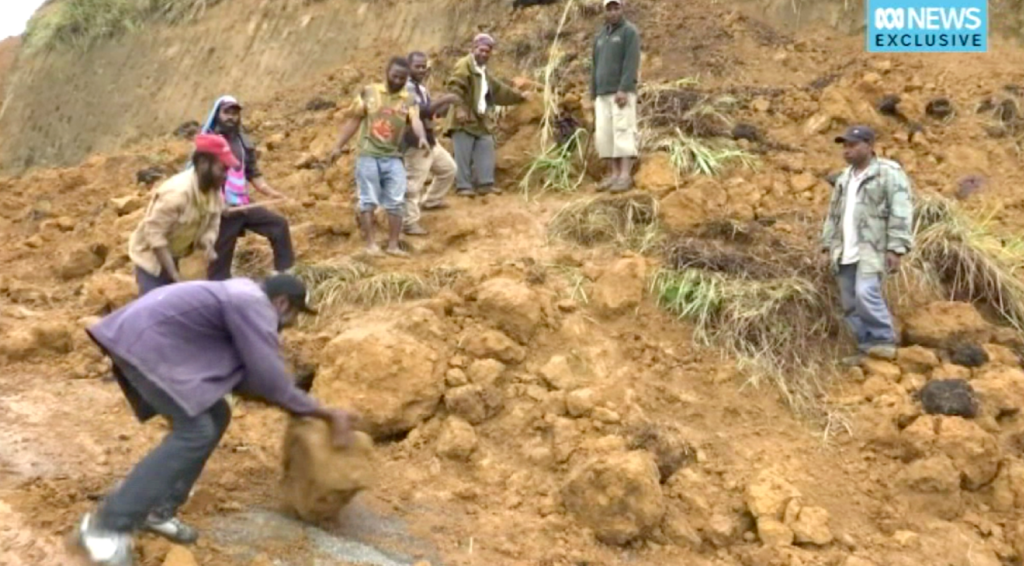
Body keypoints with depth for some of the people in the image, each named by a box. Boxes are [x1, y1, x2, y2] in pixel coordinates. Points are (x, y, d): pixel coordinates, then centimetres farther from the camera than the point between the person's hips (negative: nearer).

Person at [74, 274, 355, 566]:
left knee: (215, 417, 11)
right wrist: (328, 414, -7)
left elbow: (247, 375, 23)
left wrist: (299, 407, 20)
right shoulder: (255, 306, -13)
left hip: (147, 340, 11)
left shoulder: (243, 299, 19)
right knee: (195, 432, -15)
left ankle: (157, 510, 14)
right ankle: (106, 525, -14)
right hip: (143, 341, -11)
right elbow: (271, 382, -16)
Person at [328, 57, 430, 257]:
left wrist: (422, 137, -38)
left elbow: (416, 121, -16)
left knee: (396, 202, 1)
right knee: (368, 199, 0)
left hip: (393, 157, 1)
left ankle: (393, 245, 8)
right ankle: (371, 243, 4)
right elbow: (354, 120, 7)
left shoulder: (409, 100, 3)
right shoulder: (369, 92, 3)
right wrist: (338, 146, 4)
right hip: (368, 155, -1)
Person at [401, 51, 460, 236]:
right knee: (414, 184, -8)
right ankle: (410, 223, -2)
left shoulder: (421, 87, 15)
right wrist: (443, 100, -30)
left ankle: (430, 201, 38)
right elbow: (421, 111, -31)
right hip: (415, 143, -10)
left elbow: (431, 111, 17)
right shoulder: (407, 88, -19)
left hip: (430, 140, 10)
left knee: (448, 168, 24)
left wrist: (446, 104, 3)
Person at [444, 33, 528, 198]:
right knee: (463, 156, -9)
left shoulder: (484, 72, 23)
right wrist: (459, 108, -31)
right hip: (464, 119, -9)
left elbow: (499, 90, 35)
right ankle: (463, 186, -6)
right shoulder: (464, 65, -7)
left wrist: (518, 96, 40)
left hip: (482, 120, 9)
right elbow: (454, 87, -20)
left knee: (486, 153, 4)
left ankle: (485, 184, 5)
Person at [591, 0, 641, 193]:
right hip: (603, 94, 7)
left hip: (622, 92, -7)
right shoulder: (600, 35, 20)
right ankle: (613, 174, 4)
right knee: (604, 134, 1)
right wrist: (594, 95, 15)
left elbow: (631, 62, -13)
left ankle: (625, 176, -16)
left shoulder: (629, 31, -2)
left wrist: (623, 90, -22)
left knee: (623, 131, -13)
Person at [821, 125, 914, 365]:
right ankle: (867, 347, 14)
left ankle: (884, 340, -9)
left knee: (866, 293, -22)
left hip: (871, 249, -7)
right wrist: (829, 245, 16)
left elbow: (900, 213, -11)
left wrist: (895, 248, -18)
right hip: (845, 252, 8)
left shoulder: (889, 173, -5)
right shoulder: (844, 178, 18)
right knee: (850, 304, 6)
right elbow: (834, 213, 23)